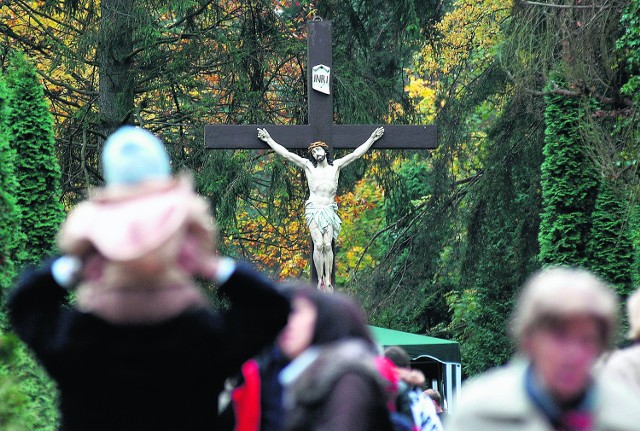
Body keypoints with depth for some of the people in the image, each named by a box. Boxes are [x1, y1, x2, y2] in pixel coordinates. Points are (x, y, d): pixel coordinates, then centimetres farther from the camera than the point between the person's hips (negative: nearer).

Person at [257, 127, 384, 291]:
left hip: (329, 210, 1)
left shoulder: (335, 166, 8)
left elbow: (355, 154, 10)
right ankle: (320, 279, -7)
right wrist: (268, 140, 1)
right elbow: (286, 154, 3)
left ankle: (328, 280, -7)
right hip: (313, 209, -1)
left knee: (328, 245, -11)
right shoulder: (308, 166, 4)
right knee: (318, 244, -13)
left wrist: (372, 139, 11)